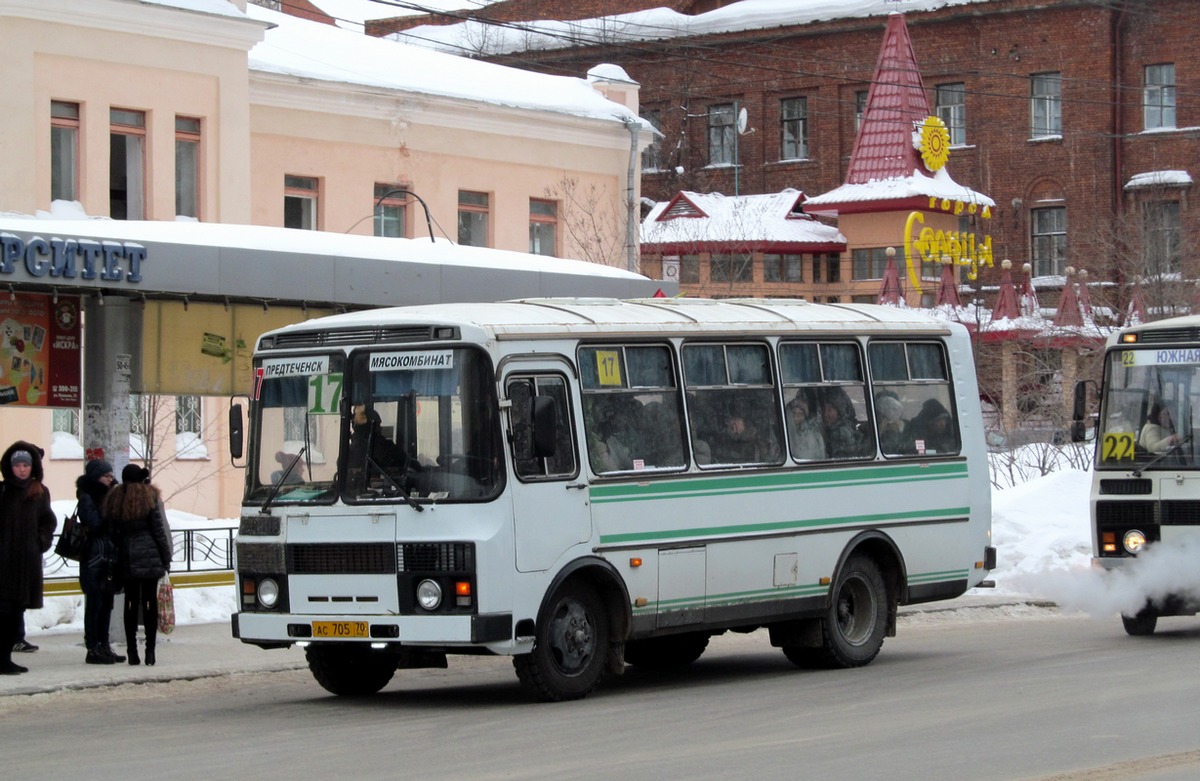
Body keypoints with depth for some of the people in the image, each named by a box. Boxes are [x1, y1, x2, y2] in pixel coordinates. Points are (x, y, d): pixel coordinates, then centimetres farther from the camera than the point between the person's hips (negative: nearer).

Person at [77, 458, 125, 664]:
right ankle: (93, 649, -4)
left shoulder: (107, 496, 17)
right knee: (95, 603, -6)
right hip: (95, 557, -8)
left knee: (106, 603, 10)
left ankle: (103, 646, 15)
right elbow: (96, 525, -17)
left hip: (109, 557, 8)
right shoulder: (87, 498, -8)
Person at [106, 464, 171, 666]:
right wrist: (166, 558, 3)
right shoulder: (149, 497, -3)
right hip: (149, 557, -2)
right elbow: (159, 530, -3)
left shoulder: (113, 500, 4)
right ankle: (150, 651, -3)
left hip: (126, 559, 2)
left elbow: (111, 530, 4)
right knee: (149, 602, 0)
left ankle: (132, 652, 4)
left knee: (130, 603, 6)